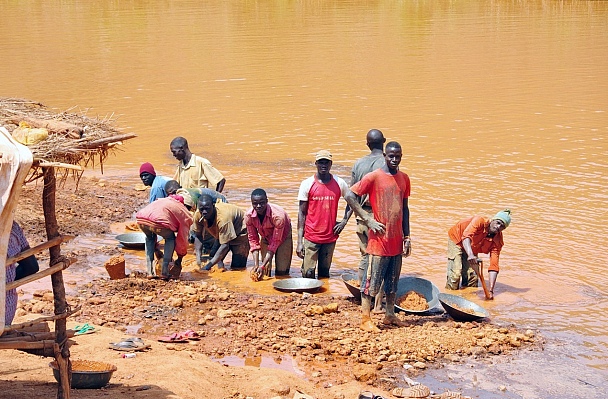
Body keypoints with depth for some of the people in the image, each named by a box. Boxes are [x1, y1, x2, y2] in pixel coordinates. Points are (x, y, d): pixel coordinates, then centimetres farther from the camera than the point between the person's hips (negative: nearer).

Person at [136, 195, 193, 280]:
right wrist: (179, 261, 36)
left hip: (140, 219, 5)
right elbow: (182, 238, 24)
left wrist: (155, 249, 51)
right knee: (170, 238, 24)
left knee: (149, 238, 35)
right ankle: (164, 273, 16)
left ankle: (150, 272, 25)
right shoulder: (184, 214, 23)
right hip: (157, 222, -5)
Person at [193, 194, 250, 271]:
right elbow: (198, 236, -10)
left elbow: (225, 246, -39)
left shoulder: (222, 218, -42)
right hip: (221, 233, 7)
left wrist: (208, 265, -45)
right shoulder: (198, 215, -24)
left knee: (237, 267, -12)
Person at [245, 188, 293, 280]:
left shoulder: (278, 215, -39)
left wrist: (262, 266, -34)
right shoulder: (249, 216, -28)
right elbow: (253, 239, -16)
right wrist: (256, 265, -26)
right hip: (266, 237, 3)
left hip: (282, 237, -3)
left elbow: (276, 241, -31)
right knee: (266, 271, -4)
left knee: (281, 271, -9)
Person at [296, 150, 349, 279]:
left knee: (324, 273, 9)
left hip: (330, 237, 2)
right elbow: (302, 213, -1)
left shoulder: (339, 183, 3)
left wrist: (344, 221, 5)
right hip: (311, 237, -2)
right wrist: (299, 241, -6)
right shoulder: (307, 184, -3)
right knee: (308, 274, -5)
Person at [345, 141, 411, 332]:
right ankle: (365, 320, 2)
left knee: (393, 281, 14)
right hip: (379, 239, -6)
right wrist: (368, 220, -14)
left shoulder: (404, 178, 10)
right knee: (372, 281, -2)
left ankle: (390, 315, 25)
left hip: (397, 241, 6)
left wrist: (406, 236, 12)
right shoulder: (373, 177, -10)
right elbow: (350, 196, -13)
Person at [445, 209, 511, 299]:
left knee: (472, 277, -6)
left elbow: (494, 266, -25)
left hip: (471, 249, 5)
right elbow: (466, 236, -51)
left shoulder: (497, 241, -21)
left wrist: (491, 290, -34)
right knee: (455, 273, -19)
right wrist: (470, 255, -70)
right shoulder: (479, 221, -34)